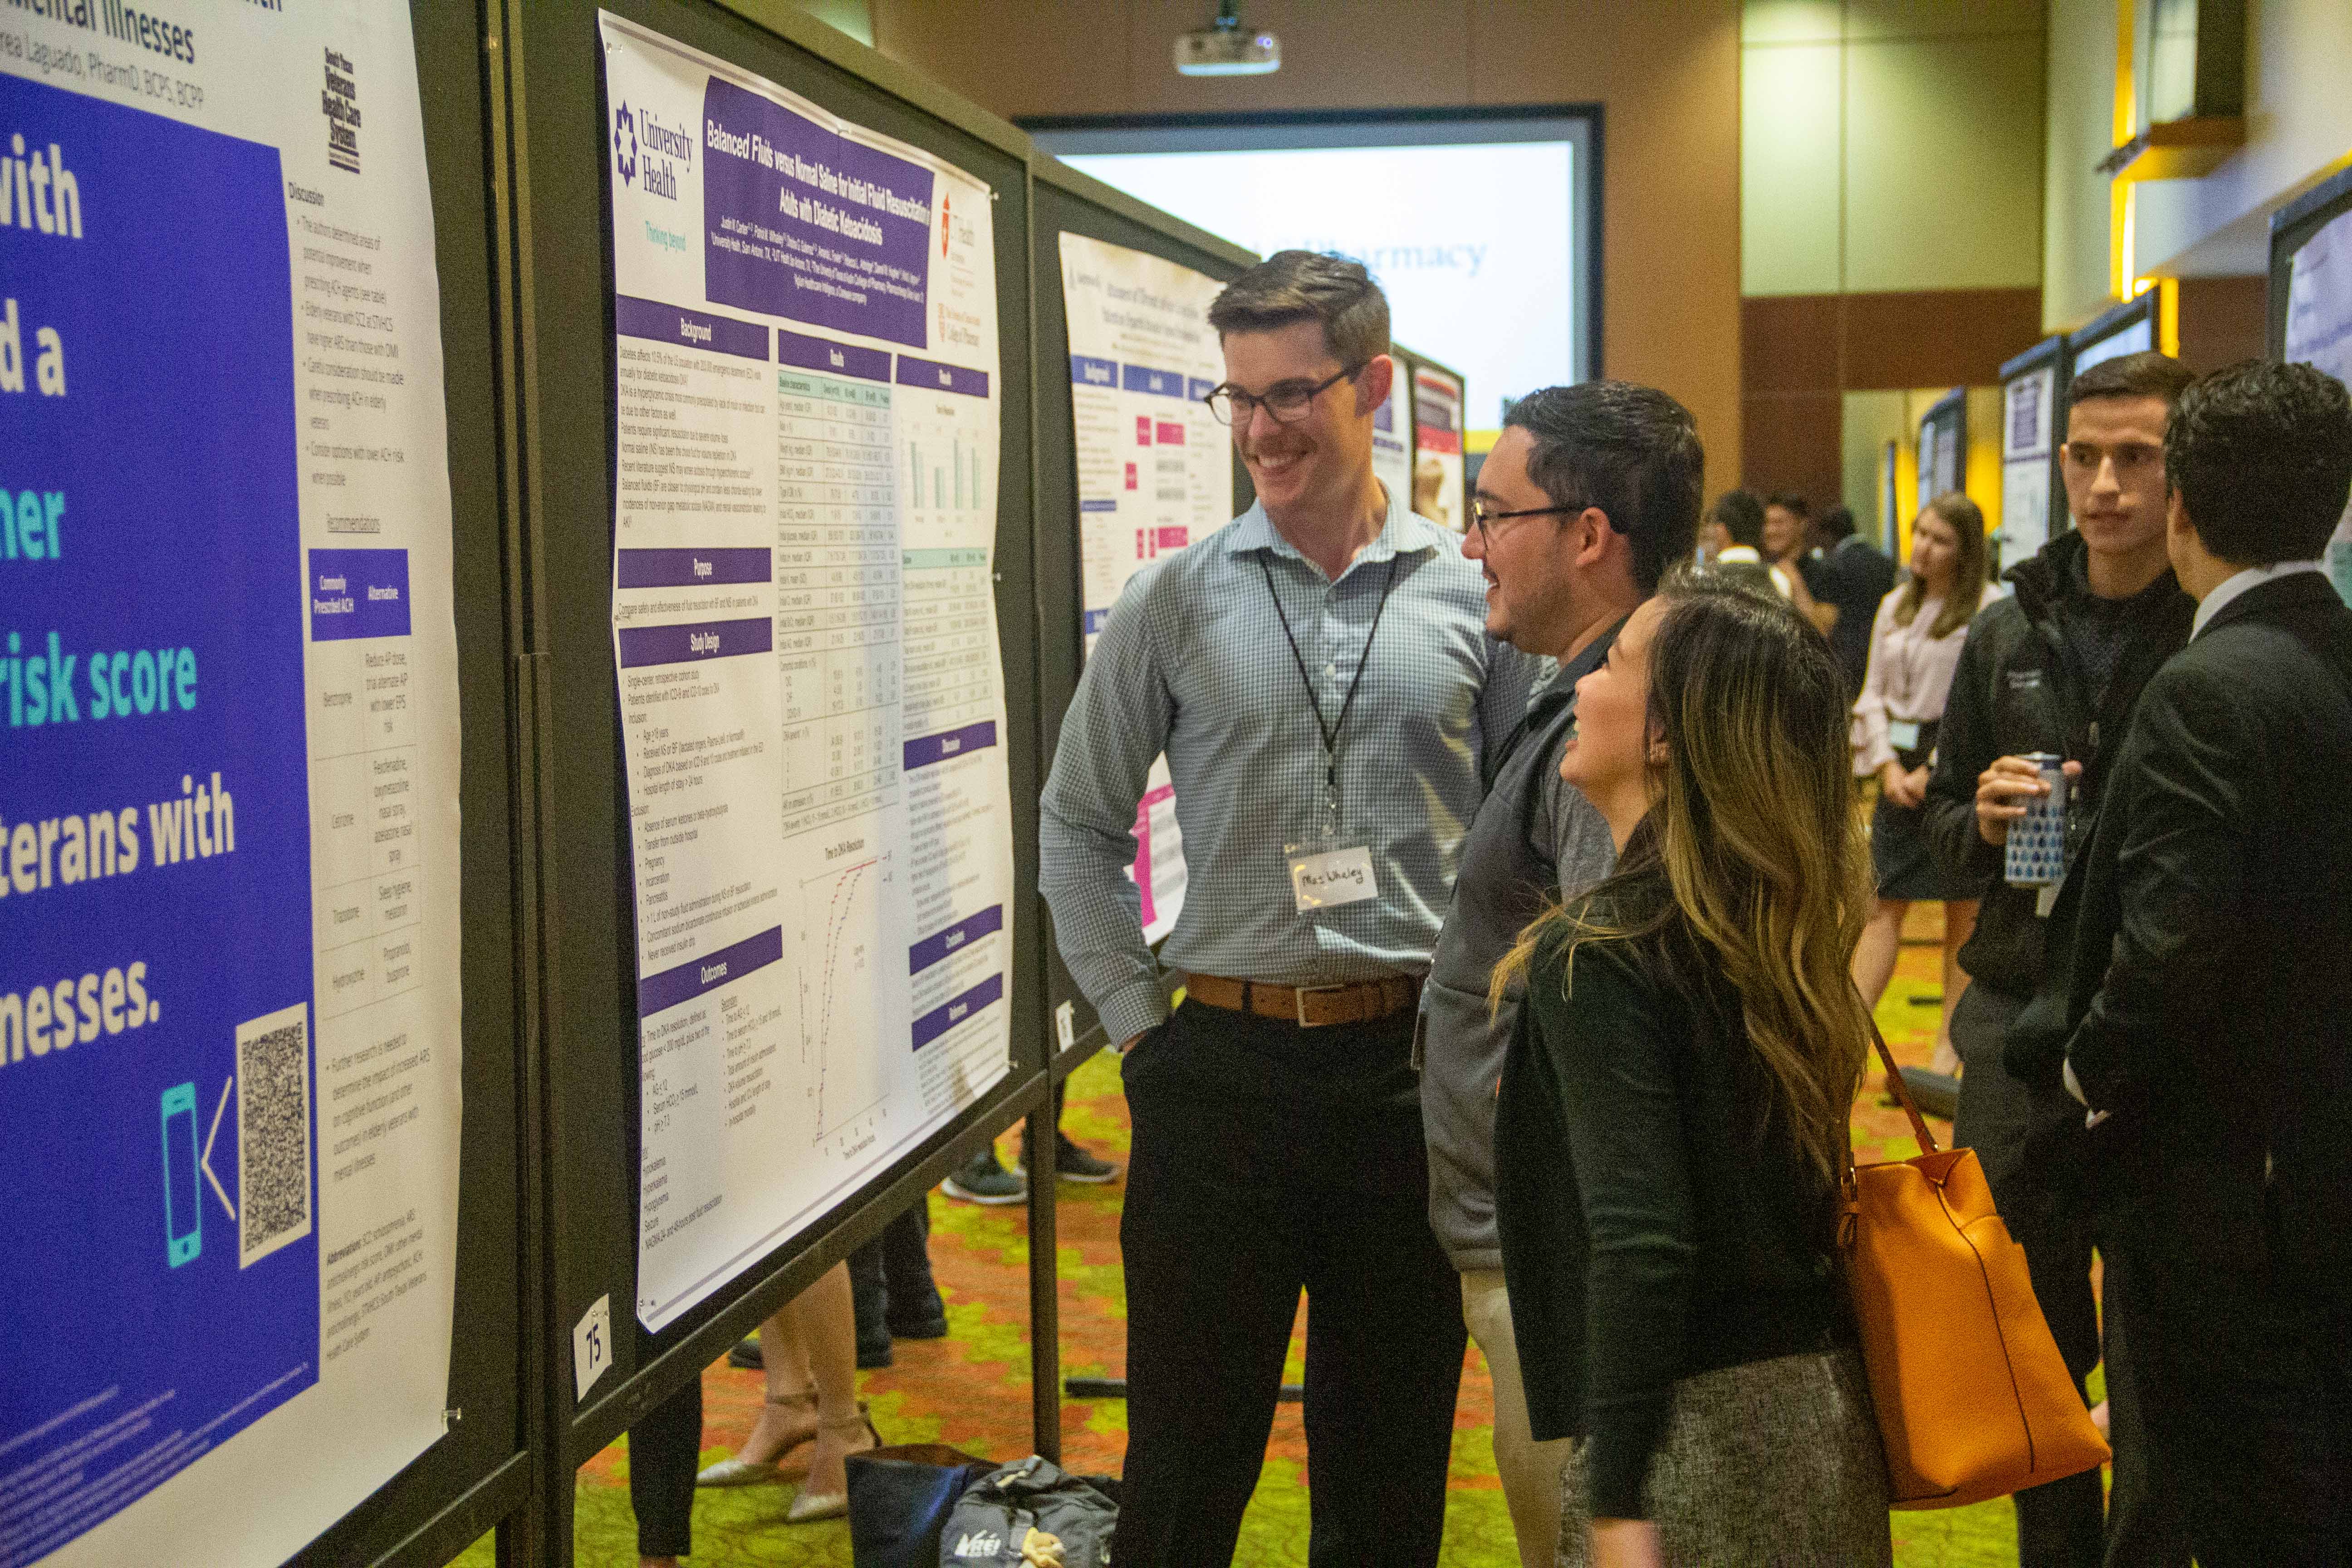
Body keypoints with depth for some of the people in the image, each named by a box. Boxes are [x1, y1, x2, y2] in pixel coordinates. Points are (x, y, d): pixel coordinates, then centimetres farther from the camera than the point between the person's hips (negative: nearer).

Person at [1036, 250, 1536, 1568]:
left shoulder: (1475, 595, 2)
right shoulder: (1177, 599, 2)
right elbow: (1078, 827, 9)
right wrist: (1136, 1014, 2)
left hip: (1416, 1064, 1)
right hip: (1222, 1065, 0)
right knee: (1187, 1461, 8)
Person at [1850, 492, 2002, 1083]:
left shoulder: (1990, 610, -8)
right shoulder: (1895, 607, 11)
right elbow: (1873, 693, 12)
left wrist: (1933, 772, -11)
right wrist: (1888, 765, -1)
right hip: (1901, 769, 5)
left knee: (1965, 910, 4)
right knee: (1883, 903, 3)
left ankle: (1951, 1044, 13)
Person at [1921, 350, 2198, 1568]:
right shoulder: (2008, 634, 7)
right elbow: (1942, 824, 15)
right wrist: (1983, 825, -7)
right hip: (2019, 1023, 4)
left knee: (2156, 1364, 4)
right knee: (2031, 1341, 15)